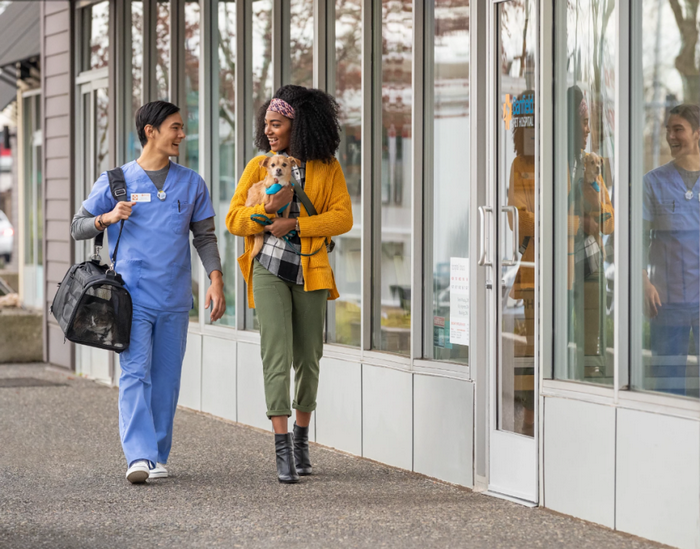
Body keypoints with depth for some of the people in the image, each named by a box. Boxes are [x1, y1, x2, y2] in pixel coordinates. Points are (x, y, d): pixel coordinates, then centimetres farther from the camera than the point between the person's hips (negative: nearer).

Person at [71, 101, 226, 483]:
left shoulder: (191, 184, 11)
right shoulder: (116, 181, 3)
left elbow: (205, 236, 14)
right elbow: (77, 227, 8)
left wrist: (216, 281, 1)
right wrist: (107, 218, -12)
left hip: (175, 299, 3)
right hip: (133, 295, -3)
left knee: (166, 378, 6)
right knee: (135, 374, -13)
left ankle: (158, 456, 15)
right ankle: (138, 456, -20)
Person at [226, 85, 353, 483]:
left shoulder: (327, 168, 2)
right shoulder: (259, 166, 4)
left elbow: (343, 217, -8)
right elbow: (234, 219, 1)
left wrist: (294, 223, -18)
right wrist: (268, 209, -17)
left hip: (310, 271, 1)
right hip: (269, 270, -1)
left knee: (308, 357, 9)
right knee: (276, 353, -12)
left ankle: (302, 437, 28)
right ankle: (283, 449, -14)